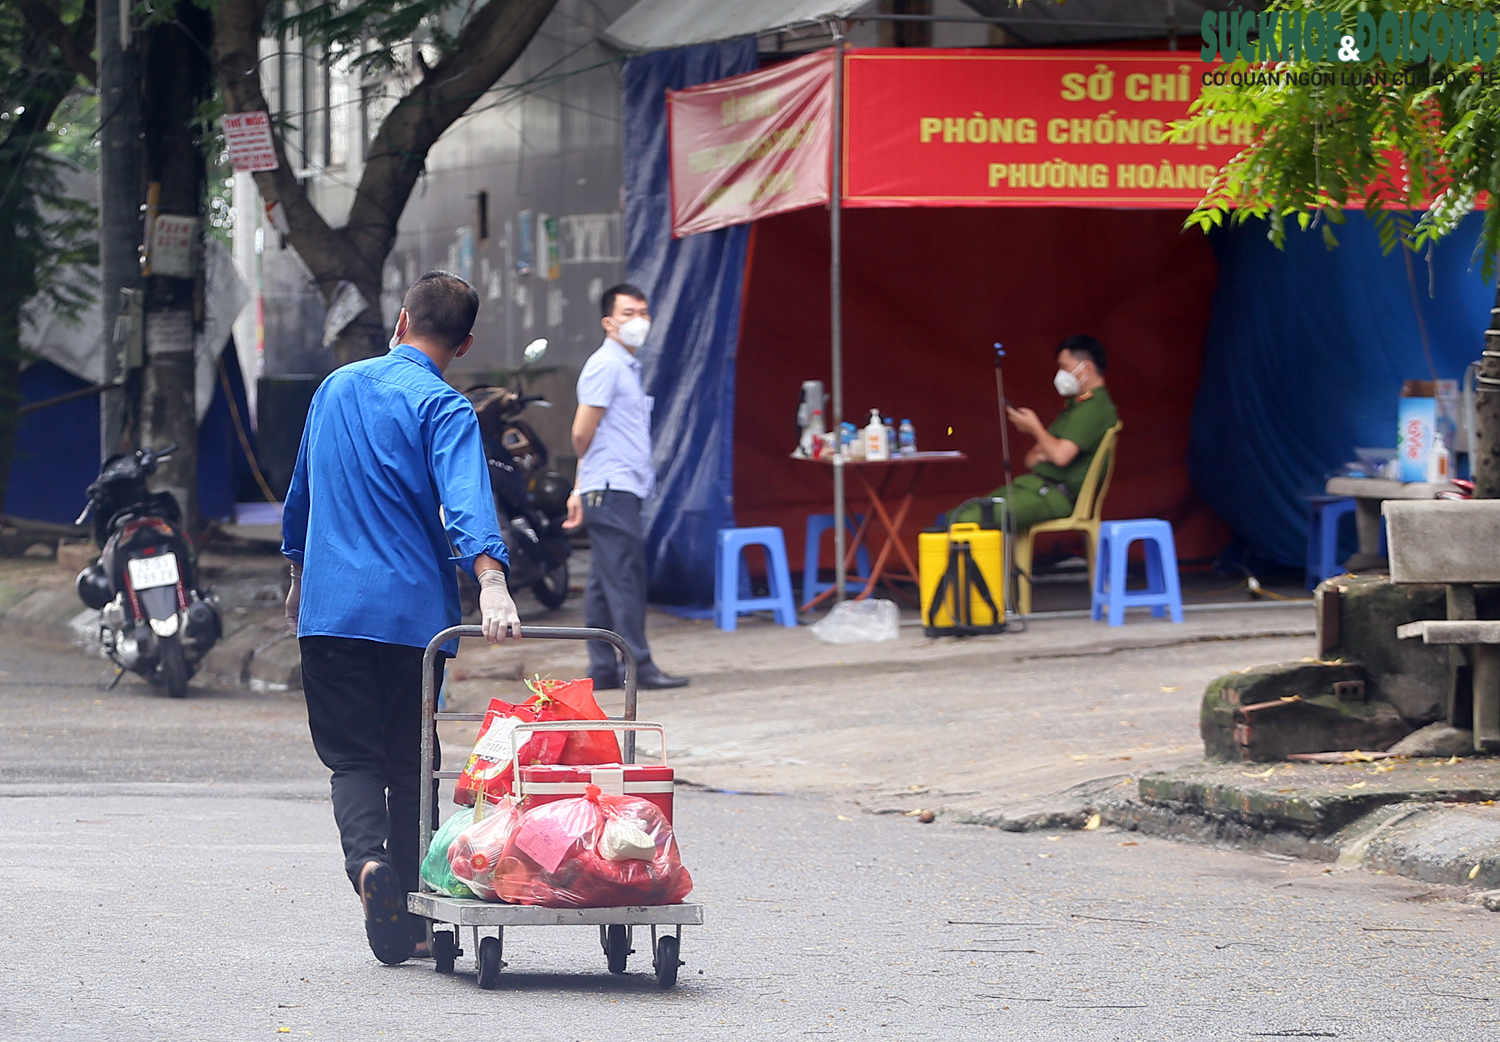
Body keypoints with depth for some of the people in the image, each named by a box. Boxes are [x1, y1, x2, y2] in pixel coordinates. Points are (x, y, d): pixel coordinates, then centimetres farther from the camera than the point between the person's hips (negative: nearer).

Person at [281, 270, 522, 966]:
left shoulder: (336, 388, 12)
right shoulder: (443, 409, -5)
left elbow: (300, 494, 24)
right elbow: (466, 500, -23)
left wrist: (299, 580, 37)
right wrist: (491, 586, -35)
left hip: (330, 610, 3)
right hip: (414, 613, -3)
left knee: (353, 757, 3)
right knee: (410, 764, 8)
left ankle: (366, 856, -27)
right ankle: (405, 924, 9)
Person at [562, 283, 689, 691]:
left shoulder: (628, 367, 20)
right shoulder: (605, 365, -10)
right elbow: (583, 434, -12)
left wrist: (581, 489, 20)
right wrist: (584, 486, 5)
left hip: (622, 490, 9)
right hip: (612, 489, -9)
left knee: (605, 582, 9)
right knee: (625, 577, -9)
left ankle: (603, 669, 11)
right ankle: (639, 666, -10)